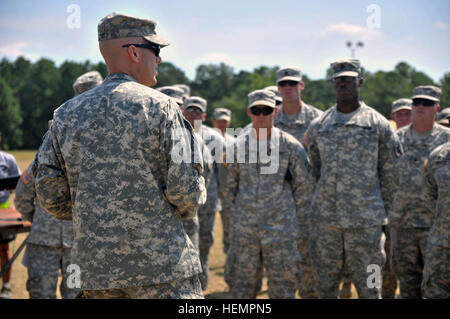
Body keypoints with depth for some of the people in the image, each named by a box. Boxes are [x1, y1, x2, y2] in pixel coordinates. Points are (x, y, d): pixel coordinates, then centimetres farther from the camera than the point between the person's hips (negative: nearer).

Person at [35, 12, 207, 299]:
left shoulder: (66, 114, 7)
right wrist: (188, 208, 10)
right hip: (161, 263, -5)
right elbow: (186, 189, -12)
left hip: (94, 267, 5)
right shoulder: (160, 106, -7)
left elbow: (51, 198, 6)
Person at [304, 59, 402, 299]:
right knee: (324, 286, 10)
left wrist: (384, 213, 5)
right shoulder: (318, 126, 9)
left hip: (365, 221, -3)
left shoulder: (379, 125, 1)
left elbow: (391, 173, 5)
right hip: (323, 219, 3)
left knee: (368, 287, 3)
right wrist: (318, 203, 13)